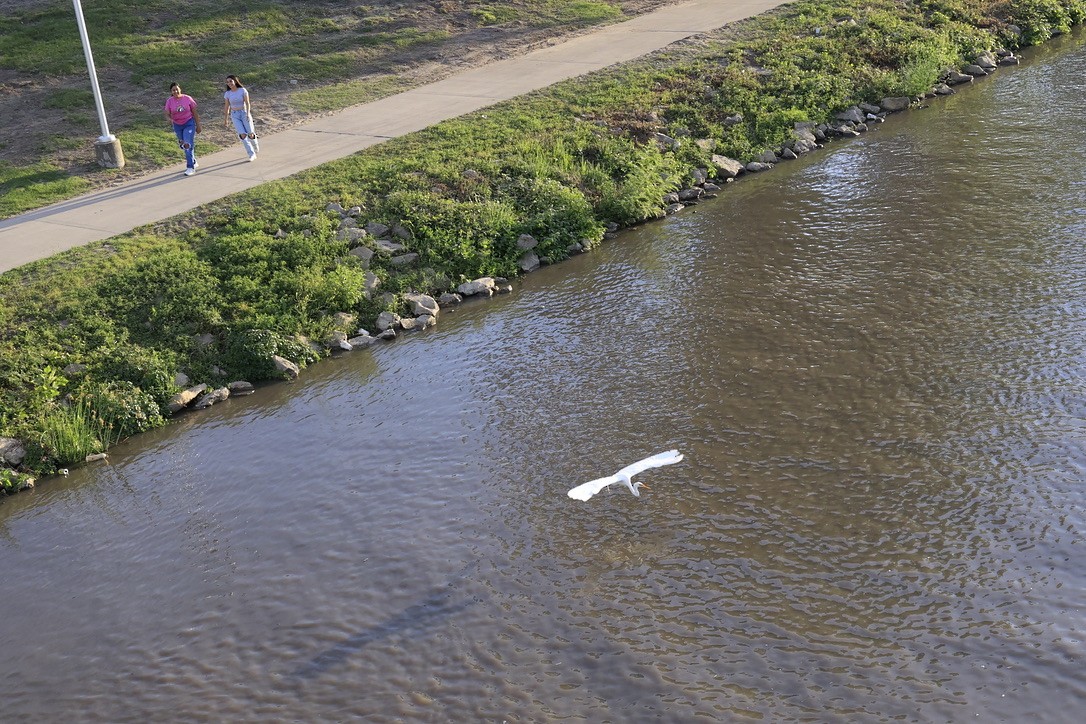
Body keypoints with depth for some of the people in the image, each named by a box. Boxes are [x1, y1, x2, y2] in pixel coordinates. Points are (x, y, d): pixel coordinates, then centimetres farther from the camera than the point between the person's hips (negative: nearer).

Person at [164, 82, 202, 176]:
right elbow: (168, 114, -7)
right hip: (177, 125, 3)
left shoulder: (187, 99, -9)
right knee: (183, 146, 13)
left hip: (189, 123, -3)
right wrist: (169, 118, -31)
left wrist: (198, 125, 0)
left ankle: (190, 167, -10)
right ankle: (193, 162, 34)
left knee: (188, 145, -14)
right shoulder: (169, 101, -6)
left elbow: (195, 112, -2)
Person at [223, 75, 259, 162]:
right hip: (235, 116, 1)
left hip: (244, 113, -1)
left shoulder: (243, 90, -6)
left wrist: (248, 114, -24)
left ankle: (255, 144, 29)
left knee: (250, 135, -9)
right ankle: (252, 154, -7)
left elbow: (247, 103, -10)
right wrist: (226, 119, 12)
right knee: (243, 135, -16)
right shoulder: (227, 94, 2)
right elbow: (227, 107, 9)